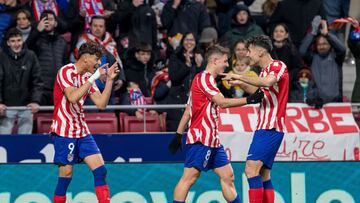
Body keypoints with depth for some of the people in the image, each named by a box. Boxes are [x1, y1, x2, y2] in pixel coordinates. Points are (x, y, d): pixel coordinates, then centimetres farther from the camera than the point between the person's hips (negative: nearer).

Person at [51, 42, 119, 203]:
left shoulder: (88, 77, 11)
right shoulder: (66, 71, -12)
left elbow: (101, 104, 8)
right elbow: (73, 97, -26)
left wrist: (109, 79, 0)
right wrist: (94, 78, -24)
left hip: (82, 131, 7)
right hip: (64, 131, -7)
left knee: (100, 170, -3)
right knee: (66, 174, -5)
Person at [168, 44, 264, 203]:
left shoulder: (208, 79, 19)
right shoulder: (204, 78, -10)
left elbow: (188, 111, 20)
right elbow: (222, 102, -20)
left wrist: (179, 134, 19)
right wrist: (249, 100, -18)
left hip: (212, 140, 10)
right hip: (200, 139, -10)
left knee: (227, 176, 8)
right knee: (189, 177, -10)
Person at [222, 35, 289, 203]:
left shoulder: (278, 66, -8)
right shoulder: (265, 71, 19)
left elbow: (267, 82, -30)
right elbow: (256, 91, 37)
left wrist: (239, 77, -24)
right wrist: (240, 83, 22)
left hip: (271, 128, -10)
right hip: (264, 126, 10)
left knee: (251, 168, -20)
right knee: (263, 175, 8)